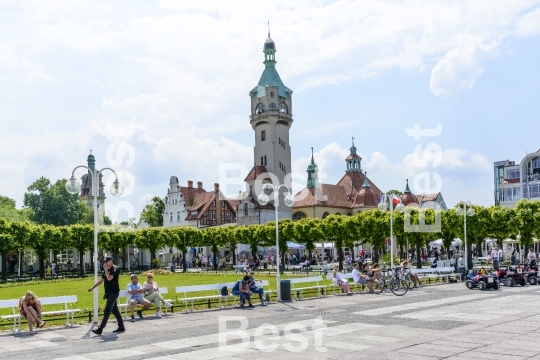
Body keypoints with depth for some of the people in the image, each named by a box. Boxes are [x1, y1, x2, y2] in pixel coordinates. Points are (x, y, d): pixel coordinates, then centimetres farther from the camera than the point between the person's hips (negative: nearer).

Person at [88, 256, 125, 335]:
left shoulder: (115, 269, -12)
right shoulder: (106, 270, 13)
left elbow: (109, 278, -25)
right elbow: (101, 280, 19)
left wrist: (106, 269, -20)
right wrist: (92, 287, 16)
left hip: (113, 293, -9)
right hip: (109, 293, 9)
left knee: (107, 311, -9)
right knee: (115, 310, 12)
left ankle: (100, 329, -10)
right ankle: (121, 327, 20)